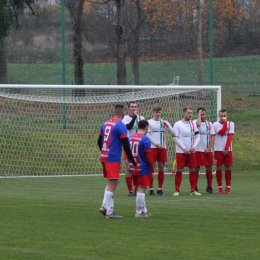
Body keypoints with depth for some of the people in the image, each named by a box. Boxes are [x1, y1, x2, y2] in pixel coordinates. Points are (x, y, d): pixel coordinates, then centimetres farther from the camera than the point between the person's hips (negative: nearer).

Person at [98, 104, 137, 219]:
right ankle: (109, 212, -2)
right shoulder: (121, 126, -12)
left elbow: (99, 141, 18)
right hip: (113, 159, -8)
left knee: (114, 182, 18)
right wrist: (133, 161, -7)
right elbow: (126, 145, -14)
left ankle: (105, 206, 12)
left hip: (104, 157, 8)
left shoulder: (105, 124, 11)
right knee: (112, 185, -4)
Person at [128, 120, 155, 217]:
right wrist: (152, 170, -8)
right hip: (143, 169, -7)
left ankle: (144, 210, 25)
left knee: (140, 189, 18)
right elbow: (148, 156, -16)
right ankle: (139, 212, 2)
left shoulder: (131, 138, 6)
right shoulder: (145, 139, -15)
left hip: (134, 168, 7)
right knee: (141, 190, -1)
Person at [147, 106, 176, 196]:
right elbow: (148, 135, -3)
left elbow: (173, 133, 5)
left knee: (161, 168, 5)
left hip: (162, 148, 3)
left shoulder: (165, 122, 11)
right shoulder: (149, 122, 2)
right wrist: (156, 144, -11)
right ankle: (151, 189, 2)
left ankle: (160, 188, 13)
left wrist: (167, 125, -10)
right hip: (152, 147, -3)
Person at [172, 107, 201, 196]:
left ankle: (193, 190, 8)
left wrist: (194, 147, -7)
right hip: (181, 151, -4)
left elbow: (197, 137, 10)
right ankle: (177, 190, 0)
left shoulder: (193, 124, 10)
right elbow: (175, 138, -7)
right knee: (179, 170, -4)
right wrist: (184, 148, -12)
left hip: (192, 151, 4)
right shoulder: (177, 124, -4)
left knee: (192, 170, 4)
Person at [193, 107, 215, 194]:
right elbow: (198, 124, -28)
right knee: (197, 168, -1)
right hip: (198, 150, -4)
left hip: (208, 150, 4)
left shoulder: (209, 124, 10)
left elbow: (212, 136, 4)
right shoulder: (195, 122, -2)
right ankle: (195, 187, 6)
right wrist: (199, 114, -13)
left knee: (209, 167, 4)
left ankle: (209, 186, 15)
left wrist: (209, 148, -7)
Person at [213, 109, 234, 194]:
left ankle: (228, 187, 6)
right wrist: (225, 122, -11)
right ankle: (220, 187, 6)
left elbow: (230, 137, -4)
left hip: (228, 150, 1)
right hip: (218, 150, -1)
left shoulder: (231, 124, 4)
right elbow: (222, 133, -16)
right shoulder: (215, 124, 0)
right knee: (219, 168, 0)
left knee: (228, 168, 1)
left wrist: (226, 148, -13)